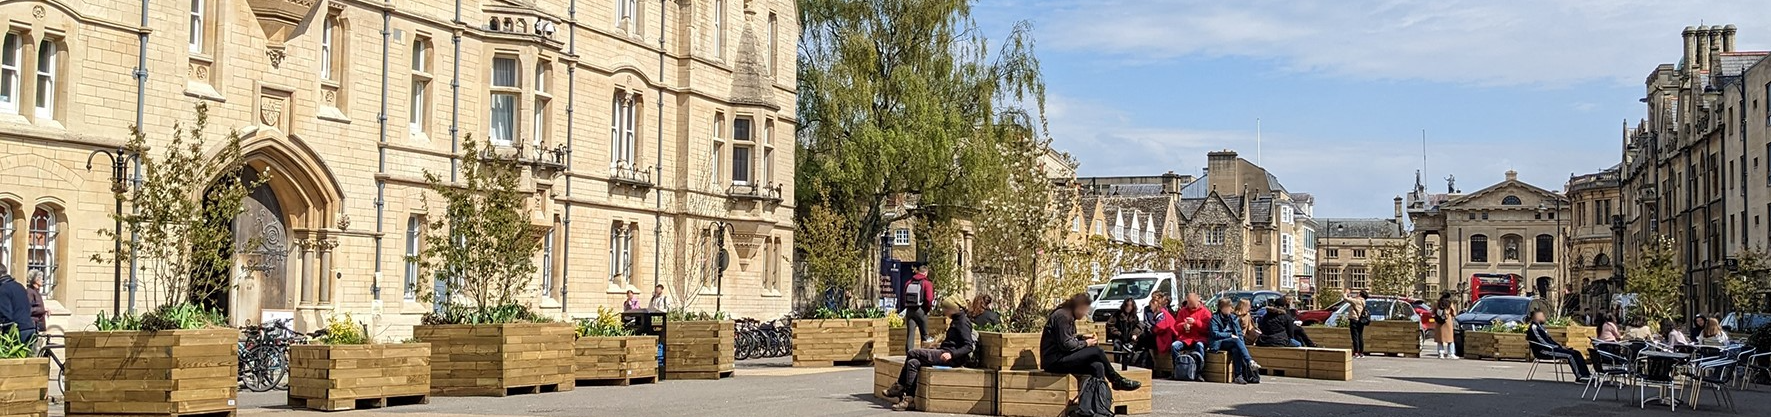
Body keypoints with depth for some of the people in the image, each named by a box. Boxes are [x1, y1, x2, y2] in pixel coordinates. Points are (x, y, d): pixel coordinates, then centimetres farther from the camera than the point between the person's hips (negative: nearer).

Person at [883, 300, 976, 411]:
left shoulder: (963, 322, -8)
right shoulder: (956, 320, 22)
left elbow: (968, 346, -17)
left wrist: (951, 354, -27)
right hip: (945, 351, 10)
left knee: (912, 353, -13)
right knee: (913, 363, -7)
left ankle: (900, 387, -2)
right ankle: (908, 399, -13)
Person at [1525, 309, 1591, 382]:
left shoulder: (1539, 326, 21)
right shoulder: (1533, 328, -12)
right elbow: (1544, 342, -17)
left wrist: (1561, 346, 5)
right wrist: (1560, 347, -11)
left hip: (1550, 348, 10)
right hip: (1543, 351, -10)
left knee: (1577, 353, -1)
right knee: (1570, 354, -23)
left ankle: (1586, 374, -9)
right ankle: (1580, 377, -19)